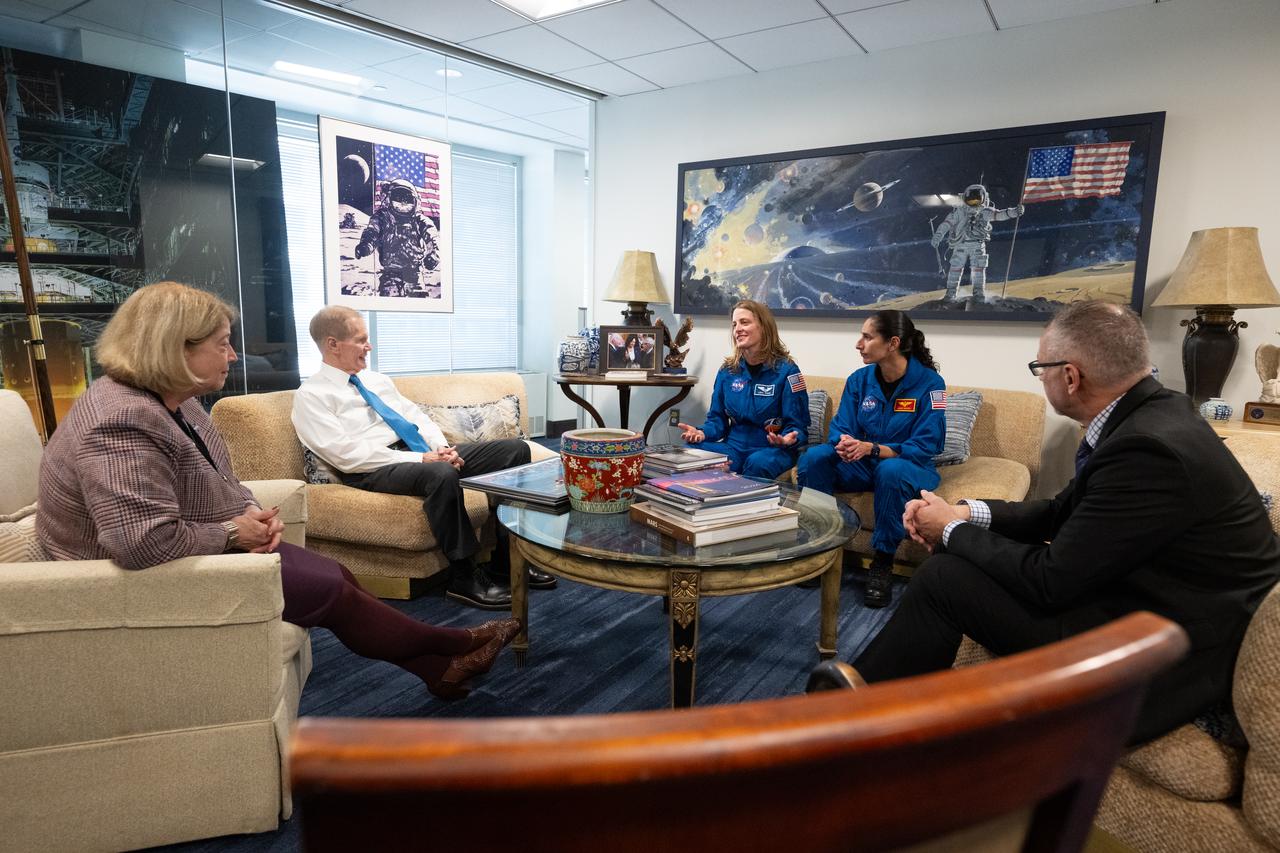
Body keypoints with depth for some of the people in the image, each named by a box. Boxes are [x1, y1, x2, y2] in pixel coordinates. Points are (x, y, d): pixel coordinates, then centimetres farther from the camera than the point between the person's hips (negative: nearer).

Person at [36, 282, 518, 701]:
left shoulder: (175, 402, 3)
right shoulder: (123, 424, -29)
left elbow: (221, 483, 15)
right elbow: (146, 543, -38)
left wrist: (253, 513, -6)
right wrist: (233, 533, -22)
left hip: (208, 553, 10)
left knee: (338, 577, 2)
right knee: (331, 591, -7)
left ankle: (437, 669, 10)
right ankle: (452, 646, 11)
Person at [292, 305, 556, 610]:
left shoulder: (376, 379, 22)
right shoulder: (311, 395, -2)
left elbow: (417, 417, 19)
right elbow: (347, 455, -14)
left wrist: (443, 448, -3)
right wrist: (420, 459, -18)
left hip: (425, 453, 8)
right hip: (377, 471, -8)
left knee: (515, 449, -6)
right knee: (442, 474, -41)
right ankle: (464, 578, -24)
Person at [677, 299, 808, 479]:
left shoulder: (786, 370, -4)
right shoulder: (727, 371, 10)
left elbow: (797, 426, -5)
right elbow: (718, 418, 14)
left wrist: (788, 439, -28)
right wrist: (702, 433, -9)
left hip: (773, 449, -4)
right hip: (734, 446, 4)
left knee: (758, 463, -40)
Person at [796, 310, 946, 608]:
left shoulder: (929, 383, -13)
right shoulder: (859, 379, 0)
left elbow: (926, 447, -19)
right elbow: (839, 428, -2)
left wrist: (871, 448, -33)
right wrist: (844, 444, -29)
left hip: (910, 466, -4)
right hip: (862, 465, 4)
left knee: (891, 470, -39)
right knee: (814, 457, -24)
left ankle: (882, 563, -22)